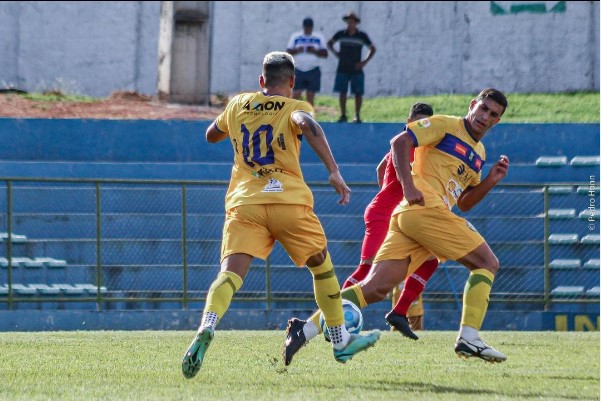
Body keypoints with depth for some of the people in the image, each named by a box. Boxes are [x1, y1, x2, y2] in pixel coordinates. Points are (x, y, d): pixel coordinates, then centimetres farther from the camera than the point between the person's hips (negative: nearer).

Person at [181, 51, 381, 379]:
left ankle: (206, 329, -41)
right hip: (289, 201, -2)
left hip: (244, 204, 2)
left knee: (231, 272, -13)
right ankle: (341, 342, 28)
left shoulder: (237, 105, 17)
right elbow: (308, 125, -19)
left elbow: (211, 135, 35)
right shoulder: (294, 108, 6)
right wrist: (334, 172, -25)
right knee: (322, 267, 19)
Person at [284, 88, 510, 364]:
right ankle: (469, 338, -13)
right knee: (487, 263, -4)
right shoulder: (445, 125, 4)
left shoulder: (479, 153, 28)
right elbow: (399, 142, -6)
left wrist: (490, 181, 14)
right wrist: (408, 186, -17)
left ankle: (307, 329, -14)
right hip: (426, 208, -8)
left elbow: (464, 203, 29)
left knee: (373, 289, -5)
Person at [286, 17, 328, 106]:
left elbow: (325, 54, 5)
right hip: (298, 71, 0)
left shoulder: (319, 38, 7)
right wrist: (297, 50, -16)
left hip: (313, 71, 0)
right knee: (295, 95, -9)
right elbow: (288, 52, 3)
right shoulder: (295, 37, 6)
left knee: (310, 98, 1)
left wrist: (315, 51, -13)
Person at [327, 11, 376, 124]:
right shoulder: (341, 34, 3)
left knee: (358, 93, -3)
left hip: (356, 69, -1)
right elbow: (329, 43, 20)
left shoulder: (362, 36, 0)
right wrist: (335, 52, 3)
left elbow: (372, 49, 10)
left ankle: (357, 116, 5)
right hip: (343, 69, 1)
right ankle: (343, 115, 4)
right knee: (342, 92, -2)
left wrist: (365, 62, -1)